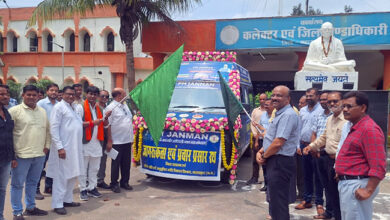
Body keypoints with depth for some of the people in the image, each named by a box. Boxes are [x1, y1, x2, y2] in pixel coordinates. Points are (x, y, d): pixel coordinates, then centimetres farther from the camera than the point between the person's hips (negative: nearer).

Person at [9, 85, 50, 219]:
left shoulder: (42, 111, 12)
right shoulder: (15, 111, -7)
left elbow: (47, 130, 20)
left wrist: (47, 145, 11)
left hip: (40, 154, 6)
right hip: (22, 155, -5)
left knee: (33, 182, 17)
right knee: (17, 184, 4)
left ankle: (30, 207, 32)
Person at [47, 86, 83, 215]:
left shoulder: (76, 107, 13)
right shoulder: (59, 107, -7)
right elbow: (54, 128, -13)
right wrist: (59, 147, -17)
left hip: (76, 147, 7)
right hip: (64, 148, -7)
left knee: (73, 175, 13)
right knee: (61, 177, -1)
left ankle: (67, 199, 26)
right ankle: (57, 204, 9)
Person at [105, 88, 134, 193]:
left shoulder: (125, 106, 14)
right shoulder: (111, 107, -10)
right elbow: (108, 125, -12)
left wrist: (131, 137, 16)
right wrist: (109, 141, -15)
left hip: (127, 140, 7)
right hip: (117, 141, -7)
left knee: (126, 163, 12)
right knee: (116, 163, 3)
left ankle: (125, 182, 25)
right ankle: (114, 184, 14)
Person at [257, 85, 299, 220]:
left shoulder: (288, 115, -17)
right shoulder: (279, 114, 16)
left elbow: (278, 143, -23)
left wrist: (264, 156, -8)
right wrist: (260, 152, 5)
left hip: (281, 163, -10)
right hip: (274, 162, 10)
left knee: (278, 203, -4)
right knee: (275, 200, 20)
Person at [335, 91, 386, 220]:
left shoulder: (369, 129, -17)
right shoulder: (355, 127, 16)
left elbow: (378, 166, -23)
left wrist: (368, 191, -22)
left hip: (356, 186, -10)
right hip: (346, 183, 10)